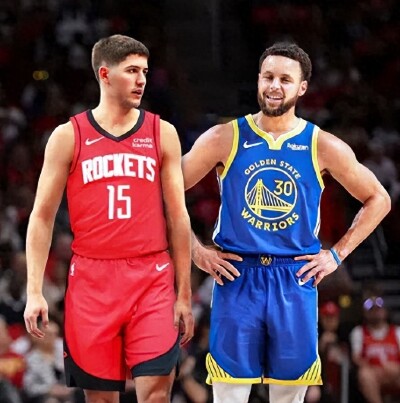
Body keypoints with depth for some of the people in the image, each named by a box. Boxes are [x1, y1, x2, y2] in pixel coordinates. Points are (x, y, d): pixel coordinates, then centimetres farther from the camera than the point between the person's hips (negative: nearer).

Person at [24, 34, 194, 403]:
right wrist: (34, 291, -4)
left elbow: (177, 217, 7)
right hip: (92, 280, 0)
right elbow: (42, 217, 5)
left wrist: (184, 293, 3)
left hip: (152, 279, 0)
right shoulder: (68, 137, 4)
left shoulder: (162, 134, 7)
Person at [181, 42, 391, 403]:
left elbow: (378, 200, 12)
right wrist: (196, 251, -2)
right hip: (237, 280, -1)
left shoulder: (324, 148, 2)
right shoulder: (224, 139, -1)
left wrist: (338, 254, 6)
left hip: (296, 282, 1)